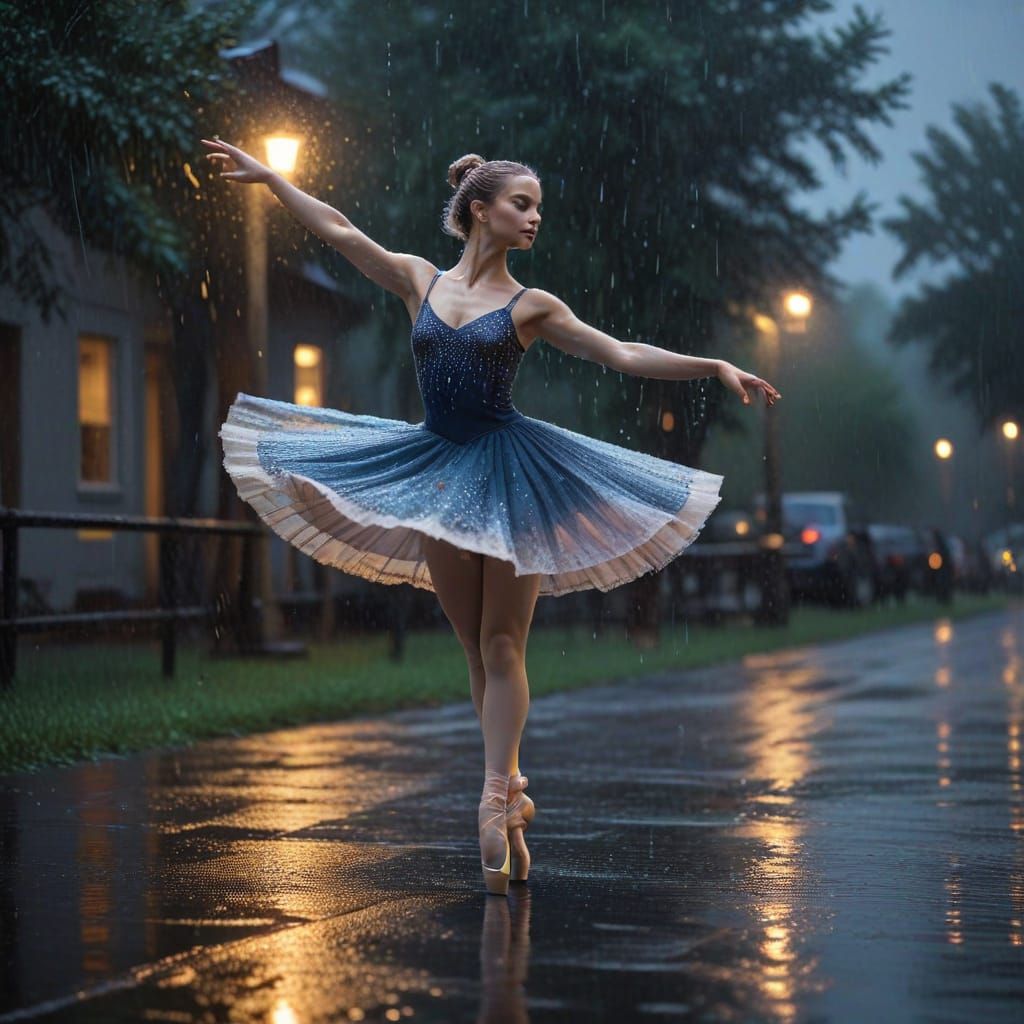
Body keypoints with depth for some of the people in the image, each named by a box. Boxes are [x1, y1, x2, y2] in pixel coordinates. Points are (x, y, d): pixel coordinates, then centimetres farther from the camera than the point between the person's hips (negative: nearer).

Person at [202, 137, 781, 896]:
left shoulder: (531, 306, 2)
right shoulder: (420, 280, 8)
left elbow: (625, 356, 0)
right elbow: (339, 231, 13)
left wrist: (717, 367, -7)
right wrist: (267, 176, 15)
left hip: (509, 473, -2)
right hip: (440, 473, 3)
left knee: (502, 646, -4)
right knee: (476, 651, 6)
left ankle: (497, 797, -4)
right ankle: (512, 794, 14)